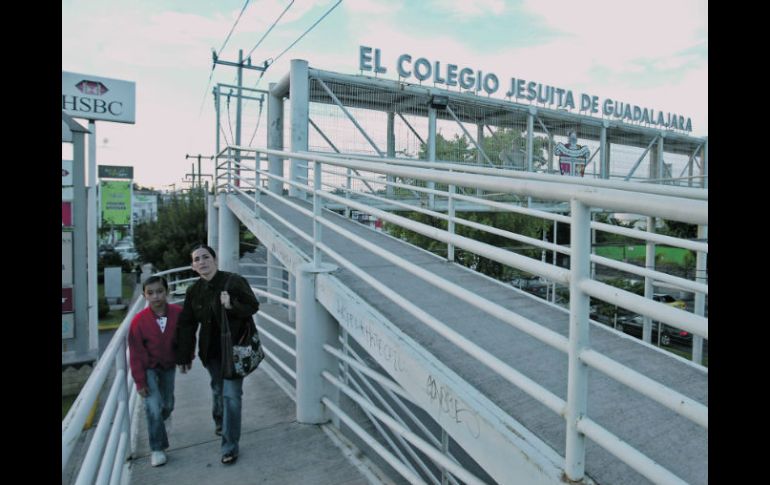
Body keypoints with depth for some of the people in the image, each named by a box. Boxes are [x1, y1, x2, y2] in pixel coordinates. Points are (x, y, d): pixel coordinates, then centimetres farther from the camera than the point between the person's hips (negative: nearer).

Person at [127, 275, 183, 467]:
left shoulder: (178, 313, -21)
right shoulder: (138, 320, -23)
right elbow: (136, 354, -16)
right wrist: (140, 382, -13)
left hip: (168, 366, 2)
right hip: (148, 368, -2)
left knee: (168, 405, 16)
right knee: (154, 407, -10)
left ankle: (158, 422, 53)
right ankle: (157, 448, 11)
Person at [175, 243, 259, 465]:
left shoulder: (234, 281, -14)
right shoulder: (194, 291, 0)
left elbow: (253, 305, -11)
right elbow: (186, 325, 5)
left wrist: (232, 305, -30)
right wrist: (184, 356, 5)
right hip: (211, 351, 5)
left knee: (231, 395, -4)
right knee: (217, 389, 22)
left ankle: (230, 447, 10)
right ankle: (219, 422, 52)